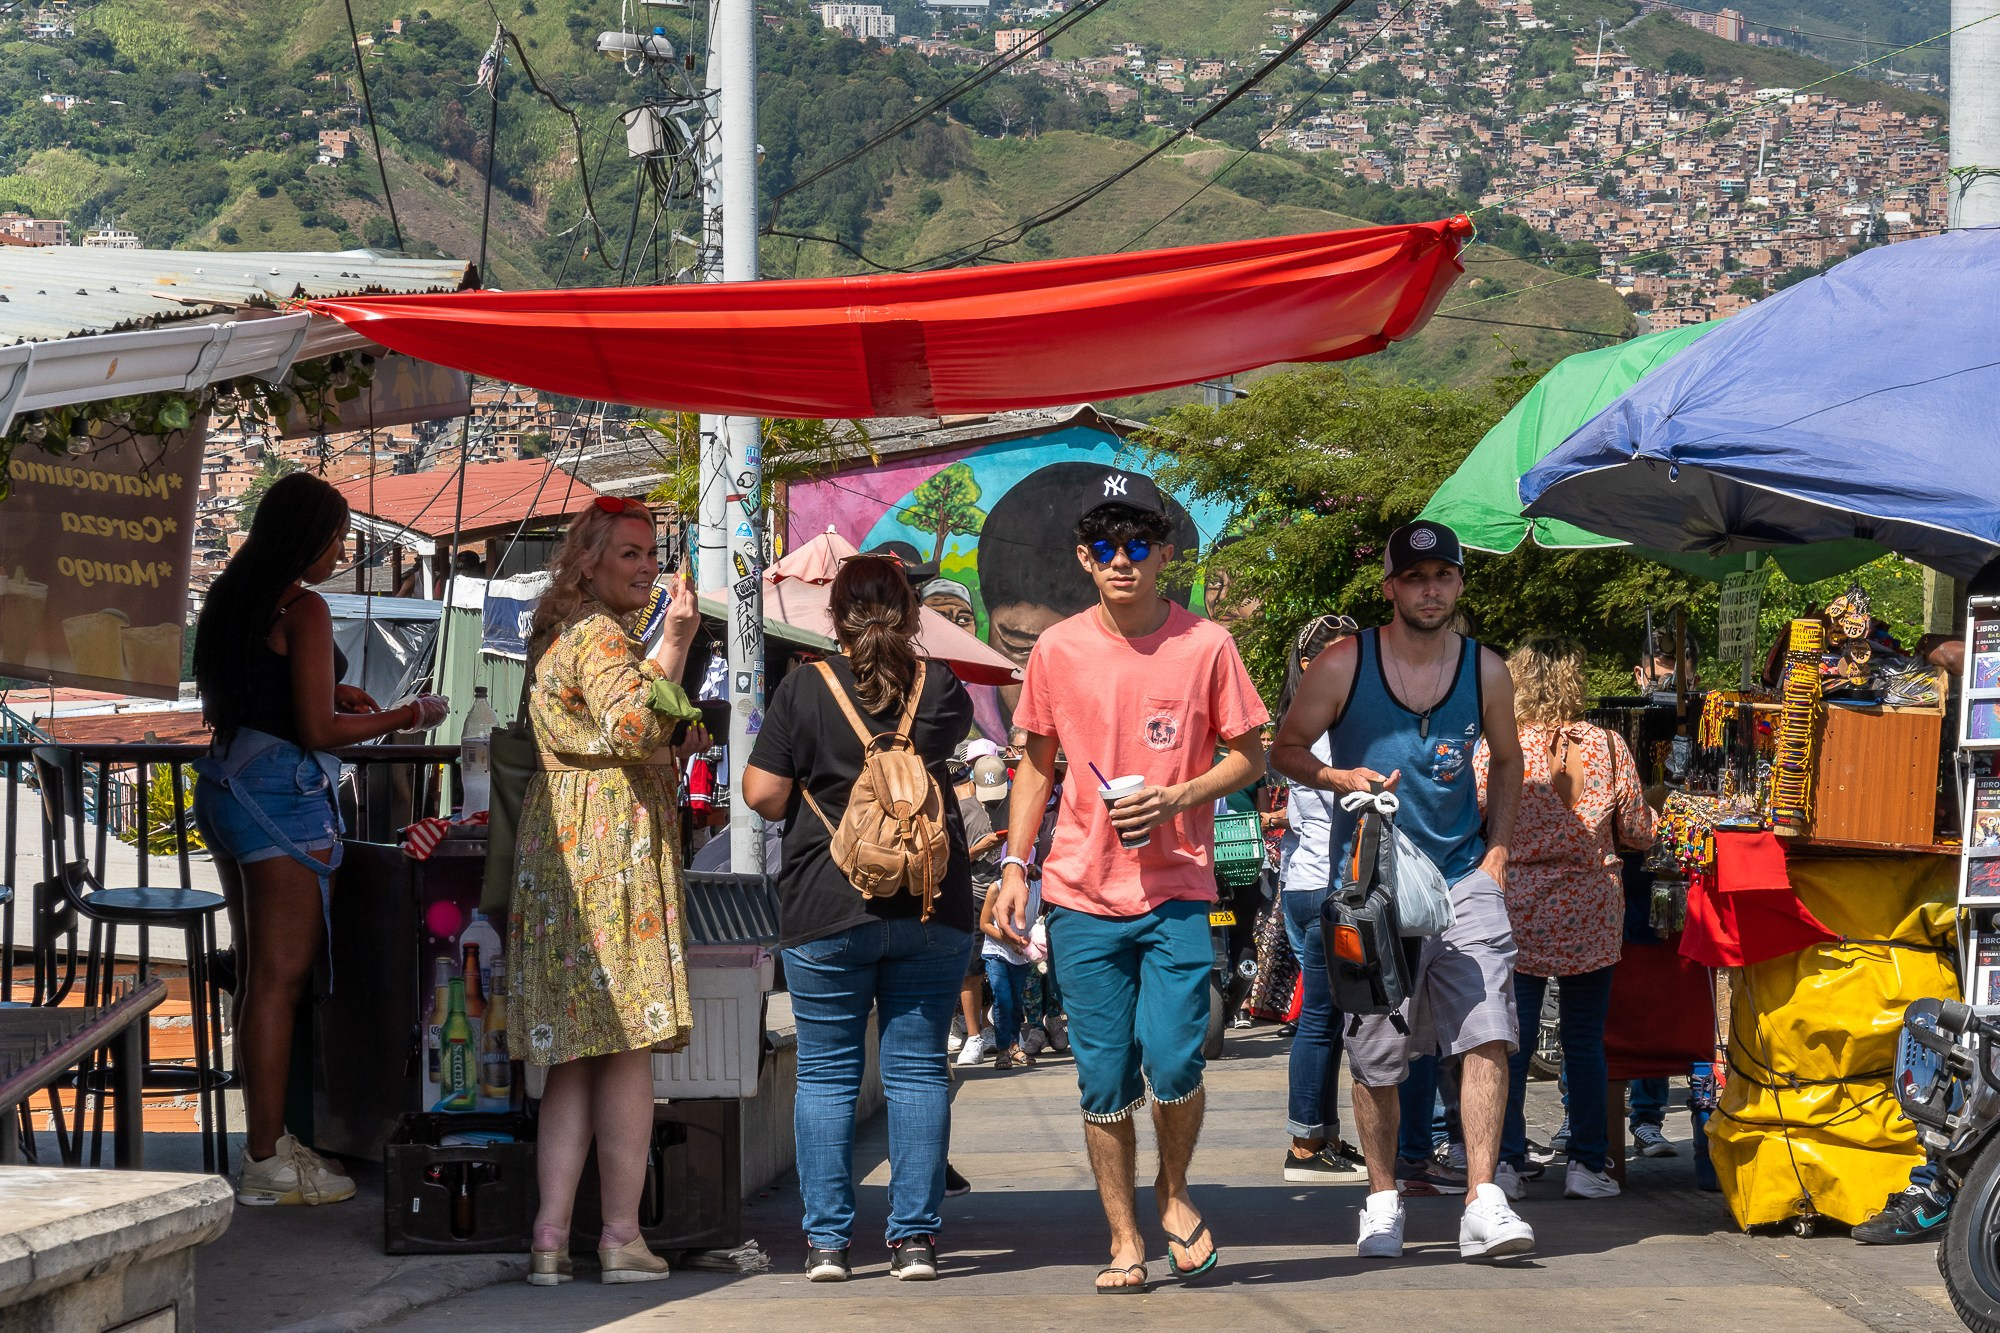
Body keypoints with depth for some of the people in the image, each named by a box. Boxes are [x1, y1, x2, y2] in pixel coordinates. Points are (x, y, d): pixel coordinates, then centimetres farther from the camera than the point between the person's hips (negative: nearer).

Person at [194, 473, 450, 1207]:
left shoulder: (229, 600, 13)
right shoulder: (303, 609, -13)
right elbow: (316, 730, -16)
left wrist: (331, 694, 21)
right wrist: (407, 717, -4)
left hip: (228, 783, 9)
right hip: (283, 793, -9)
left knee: (257, 974, 15)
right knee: (280, 978, -5)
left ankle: (267, 1141, 23)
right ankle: (267, 1162, -3)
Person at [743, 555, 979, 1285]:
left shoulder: (804, 689, -4)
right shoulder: (939, 688, 1)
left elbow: (763, 794, -5)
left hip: (828, 909, -2)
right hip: (931, 905, 2)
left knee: (826, 1073, 5)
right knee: (918, 1069, 6)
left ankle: (827, 1239, 3)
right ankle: (914, 1237, 4)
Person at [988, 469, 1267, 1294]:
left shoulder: (1204, 645, -2)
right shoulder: (1056, 650, 3)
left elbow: (1249, 758, 5)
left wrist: (1177, 797, -12)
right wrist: (1014, 868, 5)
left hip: (1177, 891, -2)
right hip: (1083, 893, 2)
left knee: (1172, 1059, -14)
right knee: (1103, 1080, 2)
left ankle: (1173, 1194, 14)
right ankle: (1124, 1239, 16)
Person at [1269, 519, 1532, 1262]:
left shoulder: (1485, 671, 4)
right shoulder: (1344, 665, -4)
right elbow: (1285, 749, 4)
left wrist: (1496, 850, 9)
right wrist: (1342, 778, -15)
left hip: (1464, 878, 1)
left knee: (1487, 1034, -13)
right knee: (1375, 1052, 4)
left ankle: (1482, 1204, -13)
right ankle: (1383, 1200, 20)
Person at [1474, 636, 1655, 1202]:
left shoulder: (1495, 750, -6)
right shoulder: (1608, 747, -4)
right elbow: (1638, 833, 2)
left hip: (1516, 909, -1)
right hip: (1590, 914, 1)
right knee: (1584, 1042, 7)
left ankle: (1504, 1161, 1)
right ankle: (1587, 1164, 8)